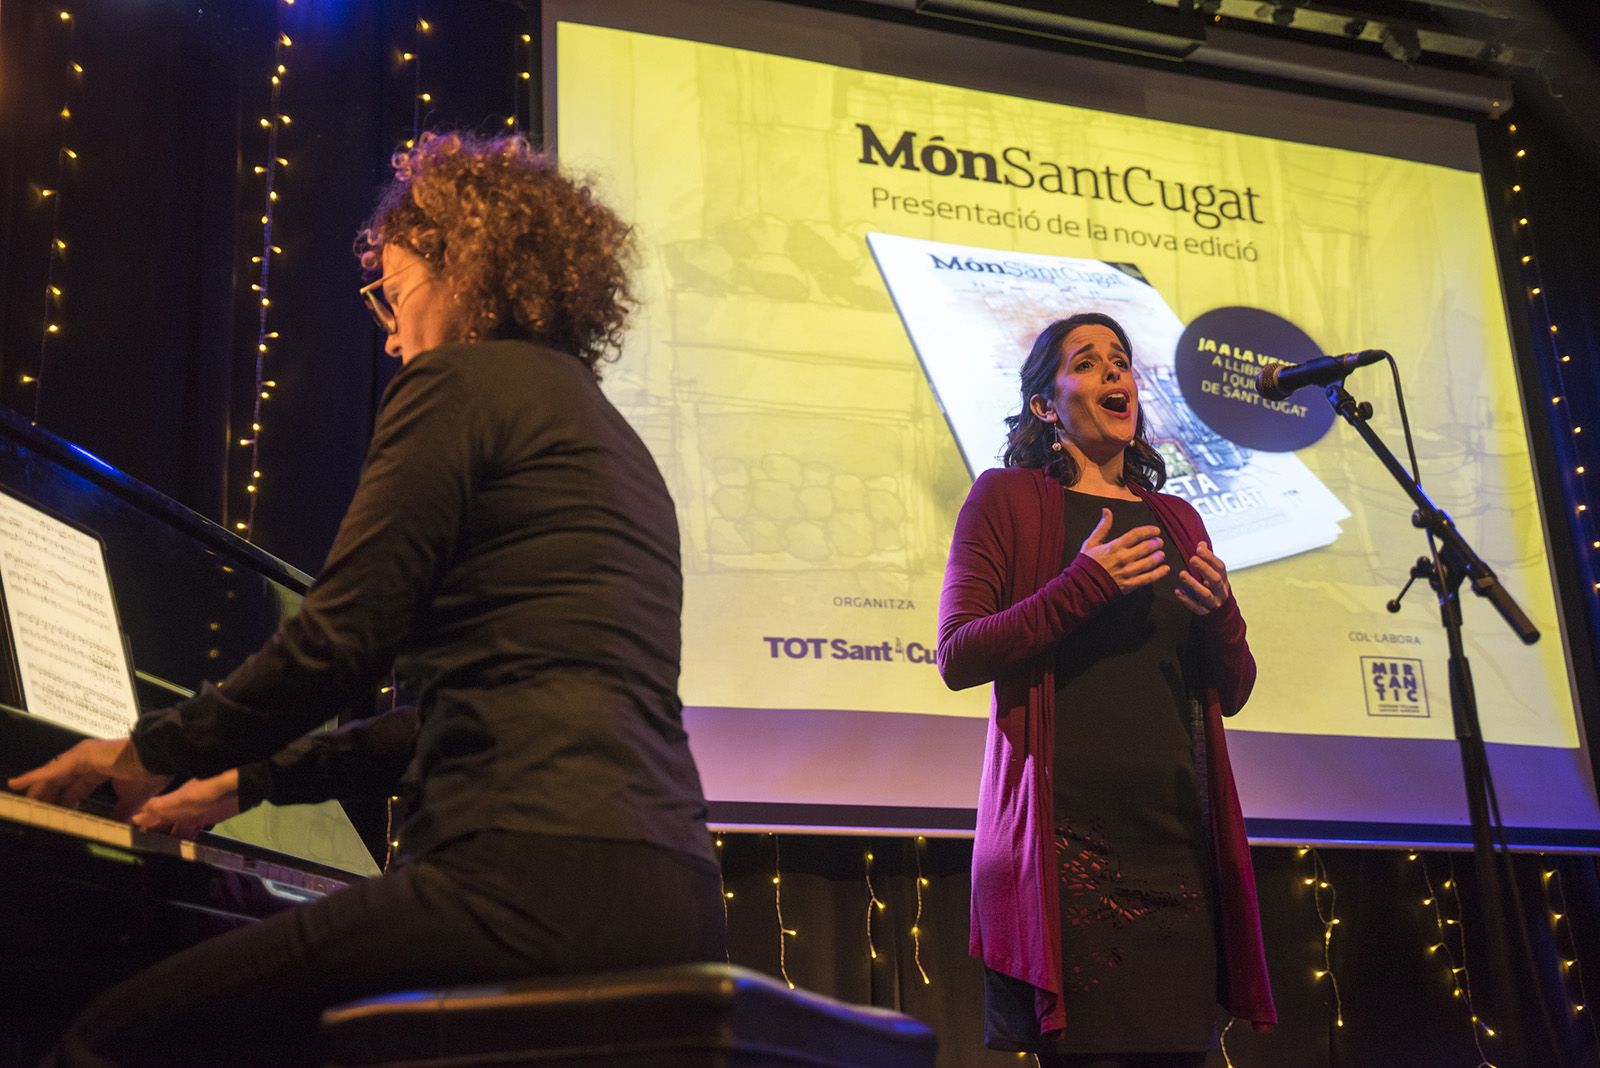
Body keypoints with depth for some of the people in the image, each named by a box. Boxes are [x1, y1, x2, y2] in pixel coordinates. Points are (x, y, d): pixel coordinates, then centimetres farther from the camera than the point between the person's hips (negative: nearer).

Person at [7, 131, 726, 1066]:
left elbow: (338, 646, -7)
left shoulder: (459, 381, 0)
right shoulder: (615, 440, 26)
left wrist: (149, 752, 10)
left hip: (541, 875, -9)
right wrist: (253, 776, 33)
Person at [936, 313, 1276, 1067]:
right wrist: (1081, 587, -13)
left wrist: (1219, 614, -2)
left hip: (1177, 835, 5)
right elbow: (957, 657, -3)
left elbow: (1230, 693, 19)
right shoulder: (1008, 497, 7)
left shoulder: (1174, 519, 20)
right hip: (1064, 830, -4)